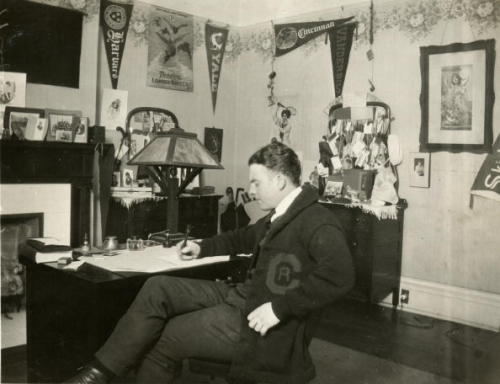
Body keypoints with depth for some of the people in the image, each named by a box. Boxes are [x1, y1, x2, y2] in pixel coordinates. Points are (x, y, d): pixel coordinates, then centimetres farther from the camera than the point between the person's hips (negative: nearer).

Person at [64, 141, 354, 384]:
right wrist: (203, 248, 26)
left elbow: (340, 275, -34)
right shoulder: (279, 215, 13)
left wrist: (279, 308, -31)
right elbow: (245, 237, 33)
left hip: (267, 328, -9)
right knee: (157, 288, -5)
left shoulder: (316, 221, -17)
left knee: (165, 337, -7)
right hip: (242, 297, 9)